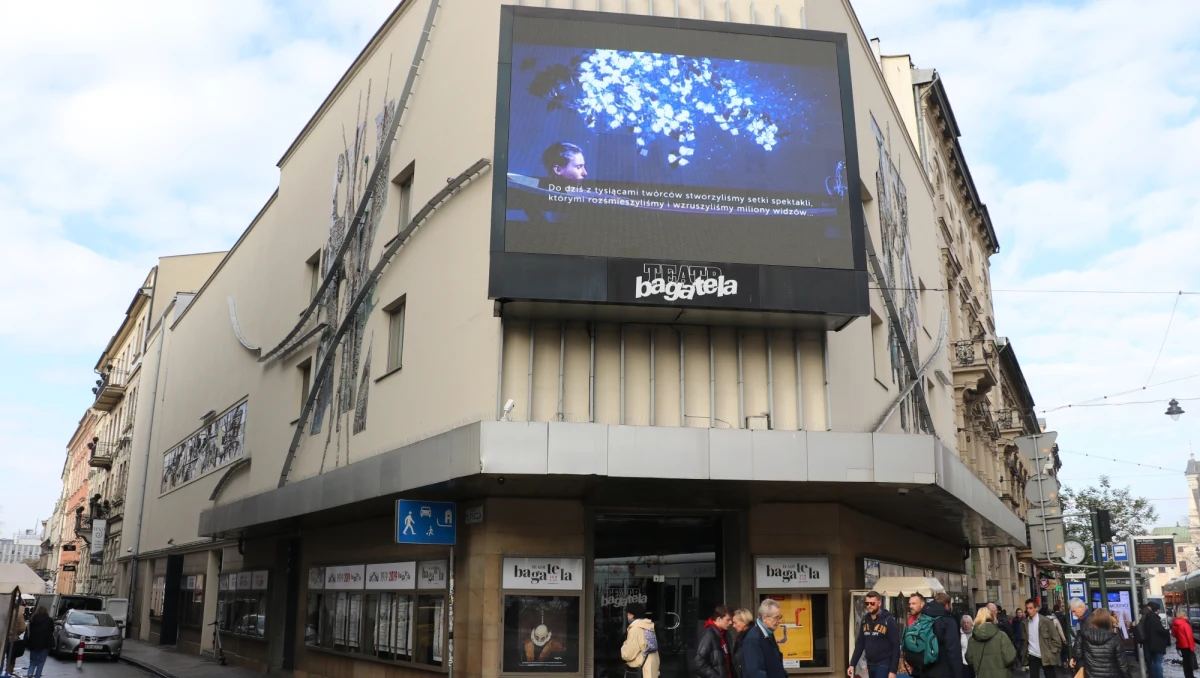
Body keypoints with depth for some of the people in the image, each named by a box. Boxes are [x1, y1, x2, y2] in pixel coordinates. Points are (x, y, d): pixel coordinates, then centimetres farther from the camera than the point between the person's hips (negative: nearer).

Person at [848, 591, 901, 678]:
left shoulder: (889, 621, -10)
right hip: (870, 665, 6)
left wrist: (893, 670, -16)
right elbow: (860, 644, 12)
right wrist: (852, 664, 6)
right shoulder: (865, 620, 7)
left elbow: (896, 647, -12)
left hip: (884, 666, -6)